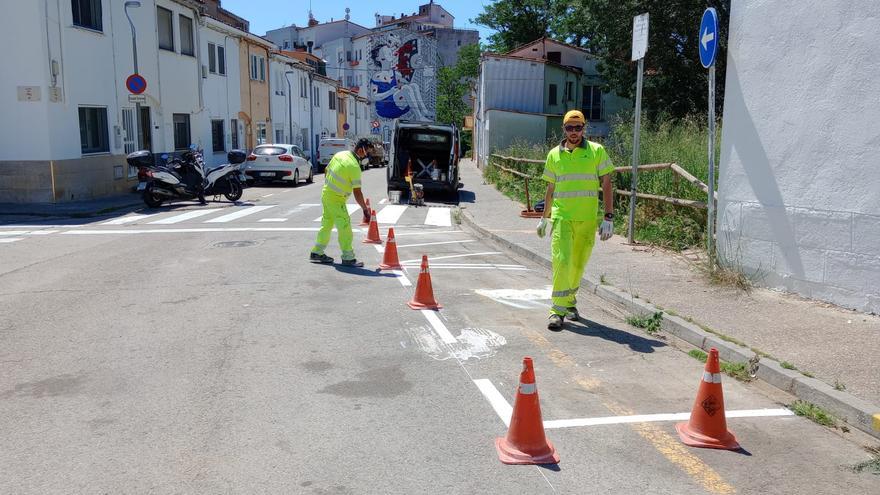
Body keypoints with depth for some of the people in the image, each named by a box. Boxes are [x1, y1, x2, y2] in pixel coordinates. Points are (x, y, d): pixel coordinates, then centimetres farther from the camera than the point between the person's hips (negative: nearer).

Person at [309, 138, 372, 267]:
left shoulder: (340, 154, 2)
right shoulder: (354, 166, -21)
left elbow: (326, 171, 14)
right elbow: (357, 193, -19)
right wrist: (365, 209, -10)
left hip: (326, 193, 9)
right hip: (336, 199, -9)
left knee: (327, 225, 18)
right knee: (345, 227, -4)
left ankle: (317, 253, 26)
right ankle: (348, 258, 0)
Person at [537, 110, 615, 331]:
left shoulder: (597, 151, 1)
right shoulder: (554, 154, 7)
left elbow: (606, 185, 0)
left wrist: (608, 217, -7)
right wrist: (544, 218, 18)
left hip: (588, 219, 0)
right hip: (562, 216, 0)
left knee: (578, 263, 11)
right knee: (561, 261, -11)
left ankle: (570, 301, 31)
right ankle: (558, 310, -7)